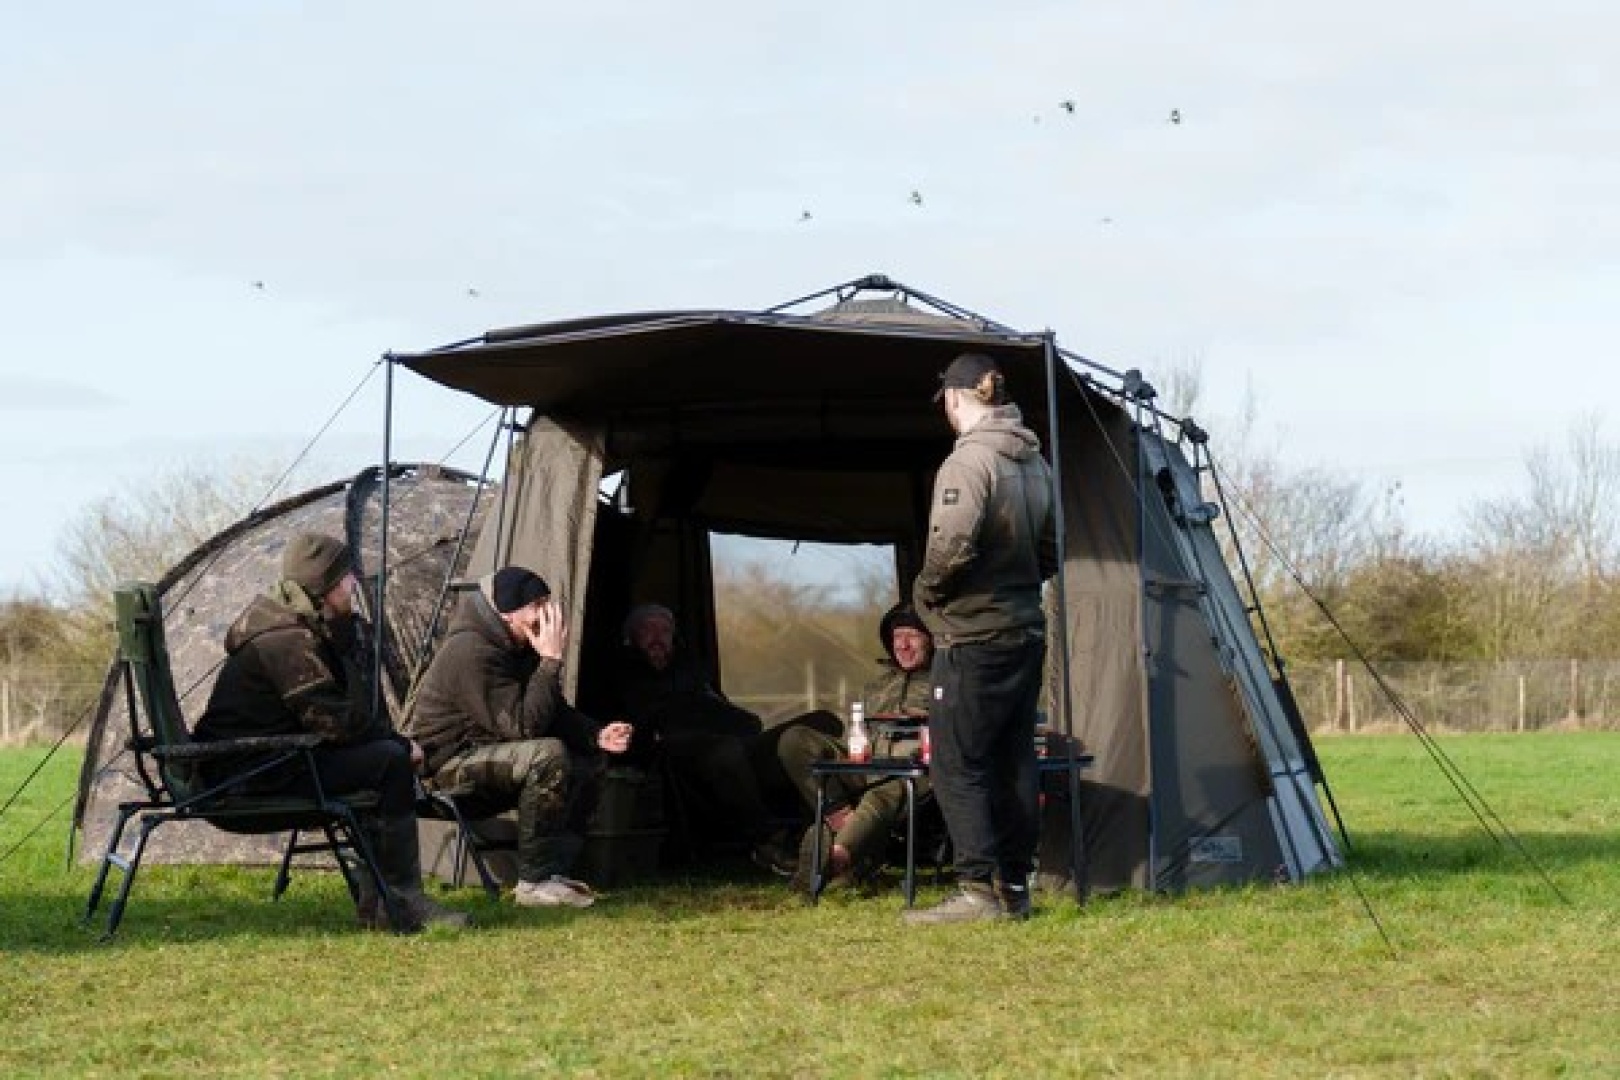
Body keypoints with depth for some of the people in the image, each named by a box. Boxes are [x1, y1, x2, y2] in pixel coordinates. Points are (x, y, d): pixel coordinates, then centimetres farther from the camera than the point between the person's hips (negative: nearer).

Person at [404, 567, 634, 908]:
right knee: (549, 755, -31)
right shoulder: (472, 651, -25)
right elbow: (524, 726, -30)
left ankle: (553, 870, 1)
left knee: (588, 760, 4)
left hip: (486, 757, 10)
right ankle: (534, 882, -25)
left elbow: (555, 713, 12)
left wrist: (597, 735, -6)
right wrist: (551, 661, -28)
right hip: (447, 763, -10)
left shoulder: (517, 646, 6)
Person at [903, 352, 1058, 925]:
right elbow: (1049, 552, 18)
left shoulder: (969, 460, -15)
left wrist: (926, 591, -6)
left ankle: (979, 889, -8)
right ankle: (1014, 888, 14)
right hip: (1026, 633, 8)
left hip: (974, 636, -8)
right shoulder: (1034, 462, 11)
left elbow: (952, 547, -23)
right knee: (1014, 764, 11)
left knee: (958, 765, -4)